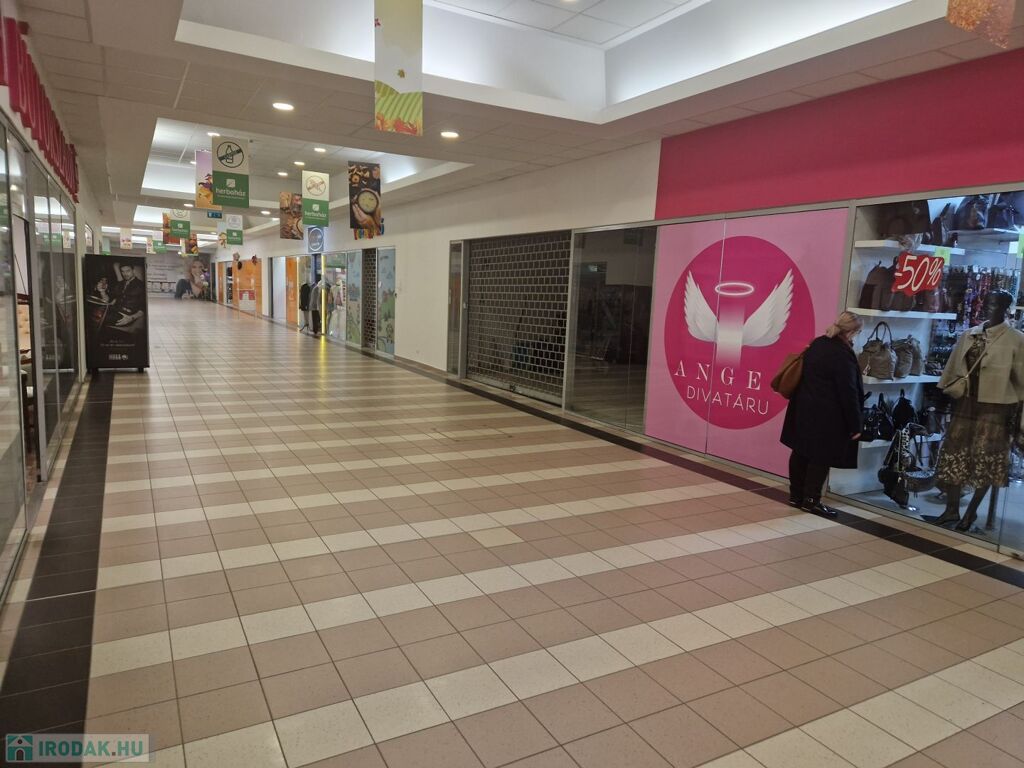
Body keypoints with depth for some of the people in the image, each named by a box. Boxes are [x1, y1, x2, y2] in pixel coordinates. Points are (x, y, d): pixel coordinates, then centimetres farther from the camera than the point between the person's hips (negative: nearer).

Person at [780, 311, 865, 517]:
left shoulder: (817, 344, 8)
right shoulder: (843, 355, -18)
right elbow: (848, 393, -17)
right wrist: (855, 424, -10)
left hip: (804, 409, 9)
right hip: (826, 415, -9)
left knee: (801, 452, 13)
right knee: (821, 456, 2)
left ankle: (796, 495, 22)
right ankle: (811, 499, 9)